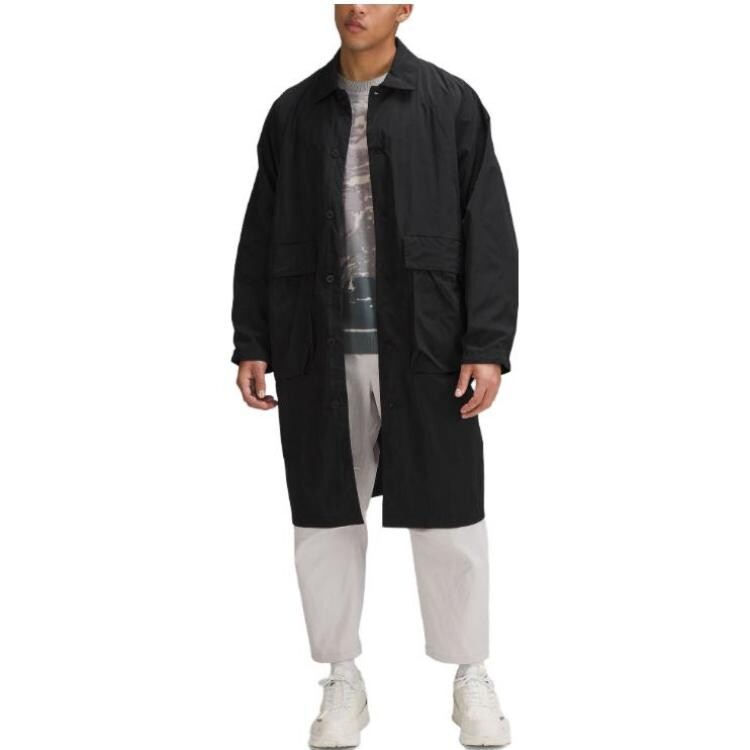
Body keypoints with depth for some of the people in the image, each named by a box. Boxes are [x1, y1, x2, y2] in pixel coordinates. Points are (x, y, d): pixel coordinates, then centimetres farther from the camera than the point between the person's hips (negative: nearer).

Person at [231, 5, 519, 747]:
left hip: (426, 349, -2)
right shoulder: (293, 111, 9)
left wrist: (489, 345, -9)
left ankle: (471, 676, 22)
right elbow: (261, 238, 12)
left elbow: (488, 233, -3)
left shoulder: (452, 104, 1)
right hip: (318, 350, 3)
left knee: (448, 517, 4)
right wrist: (251, 343, 7)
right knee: (325, 517, 8)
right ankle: (343, 680, 23)